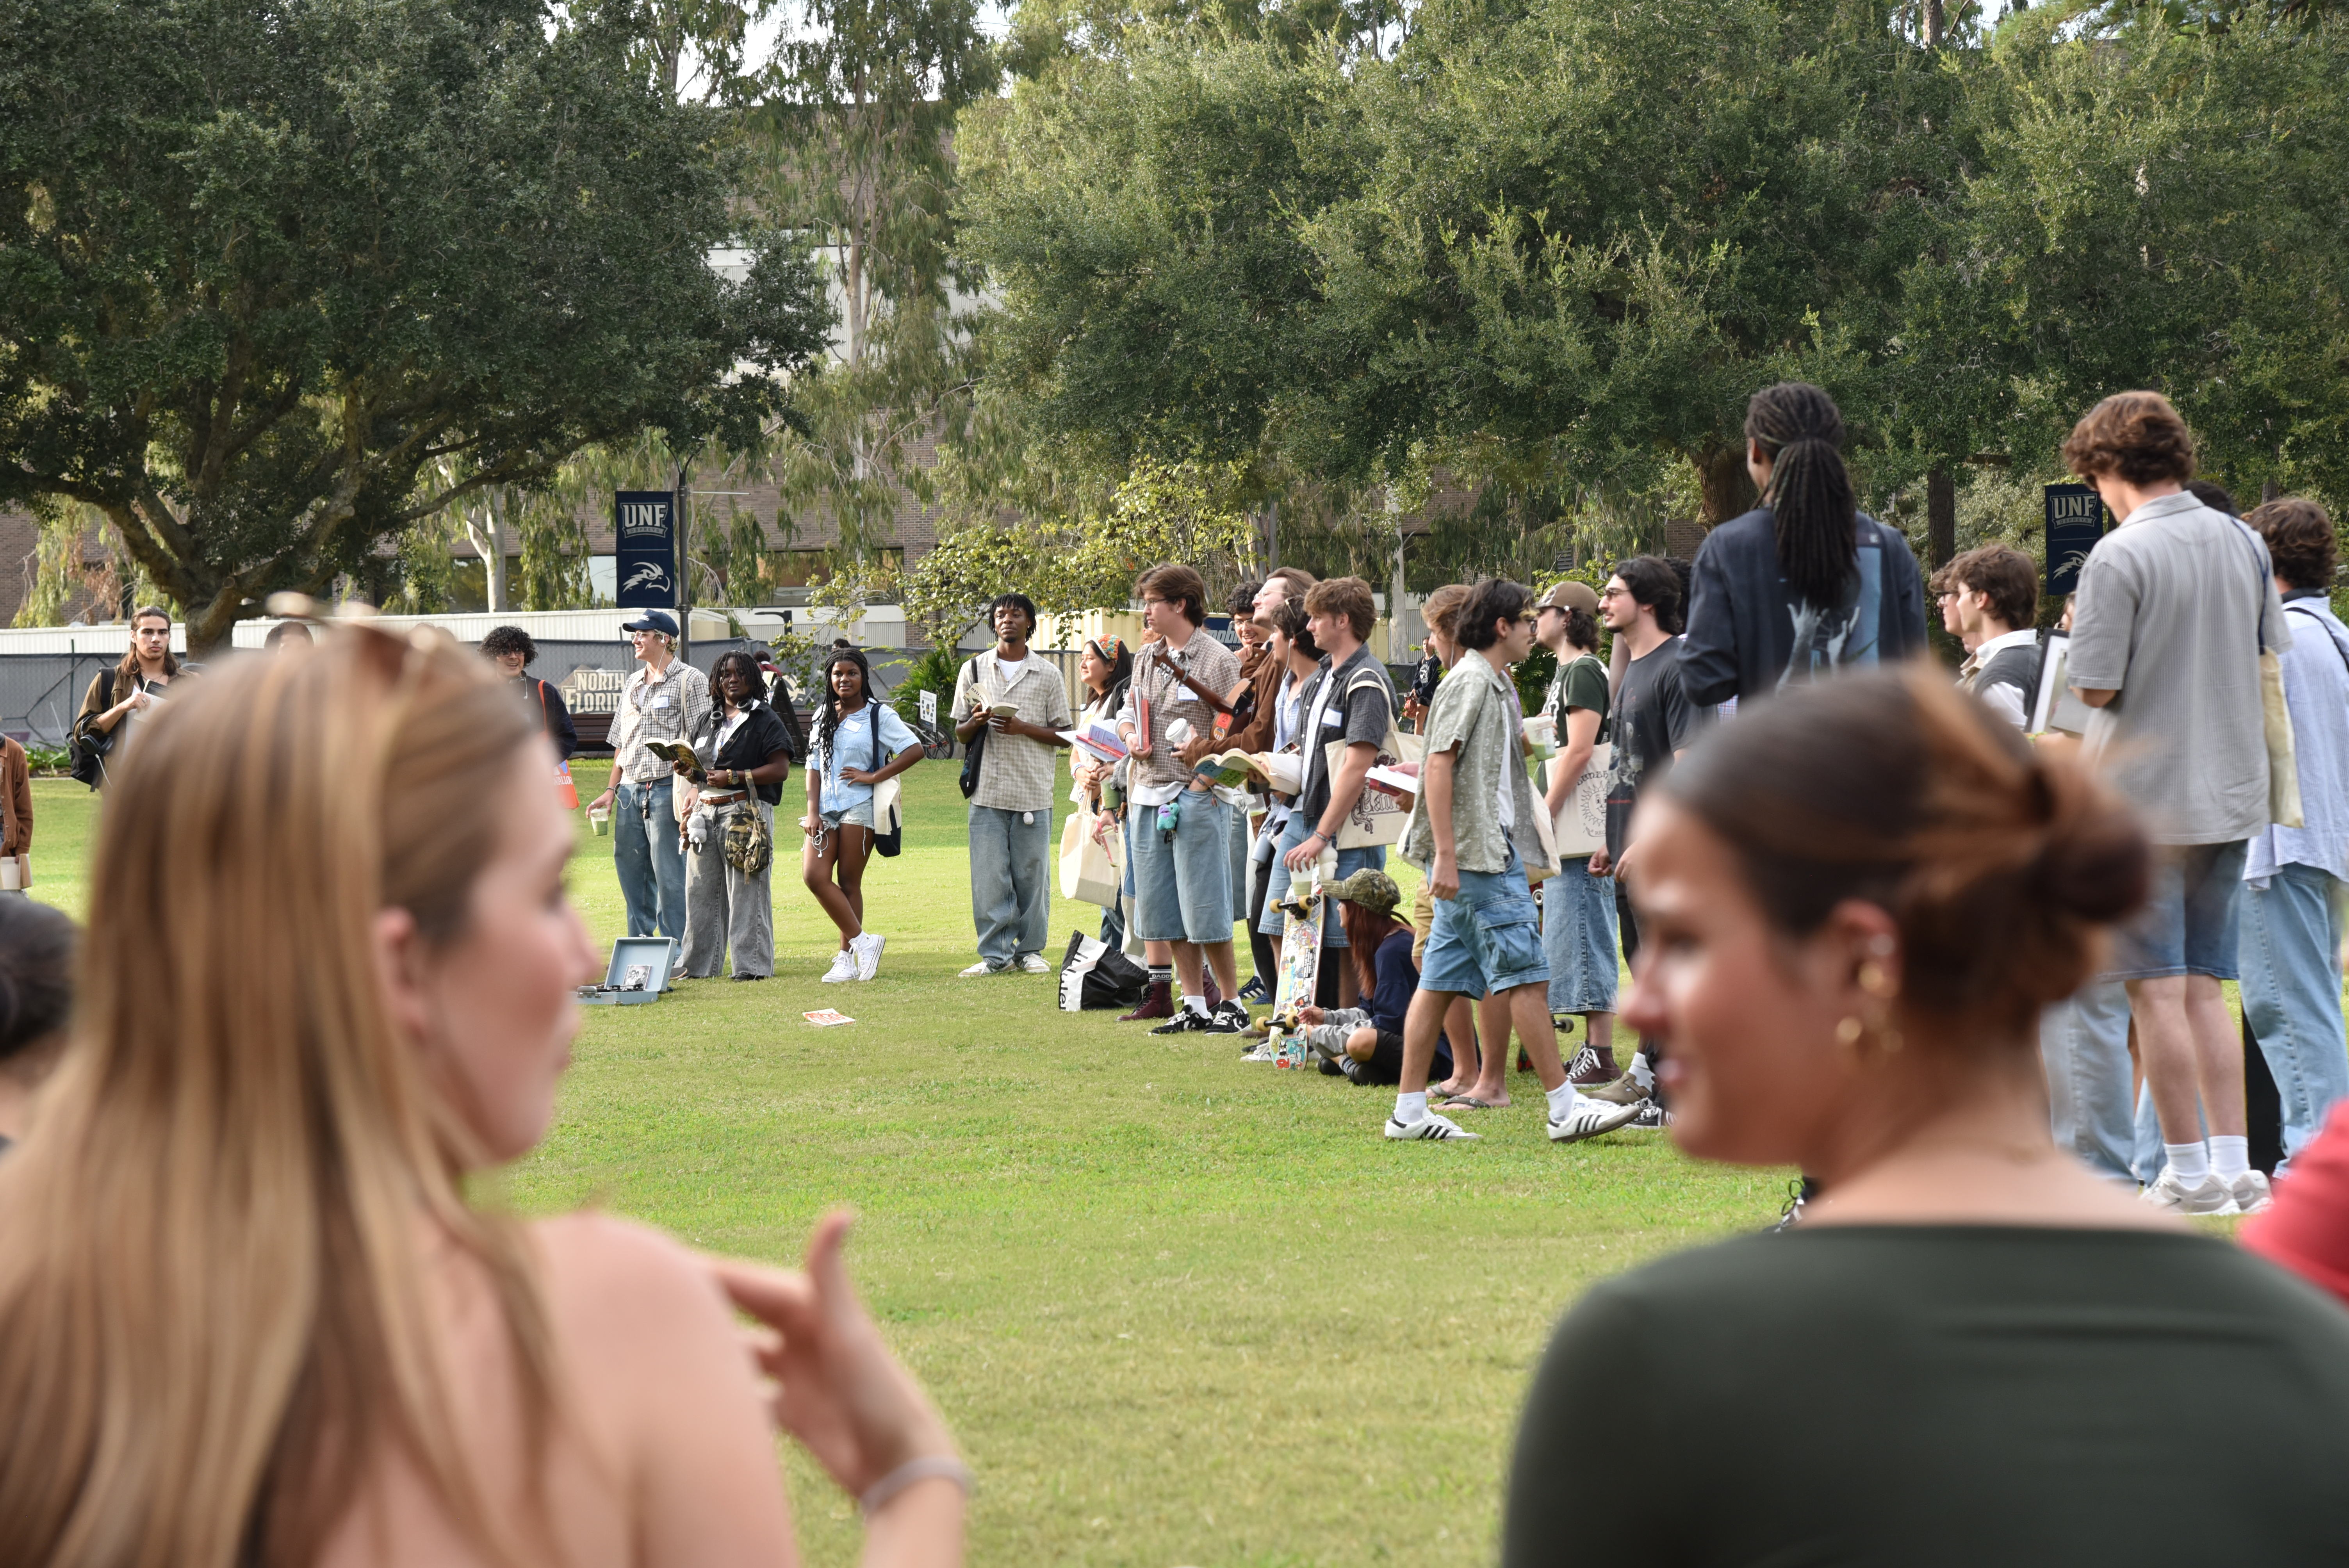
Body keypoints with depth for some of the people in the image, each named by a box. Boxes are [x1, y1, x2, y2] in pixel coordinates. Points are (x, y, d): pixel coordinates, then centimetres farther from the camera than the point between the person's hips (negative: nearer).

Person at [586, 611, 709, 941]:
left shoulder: (689, 681, -3)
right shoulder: (633, 685, 20)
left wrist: (695, 789, -20)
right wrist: (611, 790, 16)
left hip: (668, 790, -8)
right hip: (630, 793, 8)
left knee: (669, 876, -8)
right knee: (630, 871, 9)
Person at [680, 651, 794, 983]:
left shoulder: (766, 721, 0)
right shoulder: (710, 720, 20)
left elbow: (781, 769, -9)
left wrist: (733, 777, -15)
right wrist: (688, 768, 6)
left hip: (746, 810, -7)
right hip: (707, 811, 7)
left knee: (746, 891, -8)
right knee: (701, 890, 6)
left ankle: (752, 965, -6)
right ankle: (698, 964, 12)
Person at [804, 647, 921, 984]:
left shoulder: (878, 715, 1)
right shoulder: (824, 715, 16)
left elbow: (915, 749, -9)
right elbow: (814, 766, 13)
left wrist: (874, 777, -12)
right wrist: (812, 812, 2)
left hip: (859, 807, -4)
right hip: (826, 808, 5)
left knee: (849, 881, -5)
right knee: (814, 875, -11)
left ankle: (847, 957, 2)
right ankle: (862, 941, -3)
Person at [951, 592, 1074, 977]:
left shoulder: (1047, 674, 7)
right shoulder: (974, 670, 11)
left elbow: (1063, 735, 5)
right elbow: (960, 733, 13)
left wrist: (1022, 728, -10)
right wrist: (976, 721, -10)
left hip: (1033, 790, -1)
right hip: (988, 792, 1)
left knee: (1032, 874, 2)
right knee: (988, 876, -3)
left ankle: (1030, 950, 12)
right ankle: (995, 954, 3)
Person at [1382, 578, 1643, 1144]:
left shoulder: (1498, 684, 20)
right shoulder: (1469, 681, -10)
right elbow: (1438, 764, -18)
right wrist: (1446, 855, -23)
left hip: (1493, 851, 10)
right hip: (1476, 854, -10)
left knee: (1443, 980, 8)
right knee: (1525, 975, -8)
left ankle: (1409, 1110, 8)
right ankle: (1565, 1107, -7)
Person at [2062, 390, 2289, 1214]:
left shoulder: (2118, 557, -16)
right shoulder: (2242, 543, 4)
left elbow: (2095, 686, -17)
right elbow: (2272, 656, 12)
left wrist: (2080, 631, 3)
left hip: (2143, 798, -6)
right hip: (2231, 794, 6)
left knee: (2157, 989, 1)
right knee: (2205, 989, 12)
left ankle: (2189, 1171, 3)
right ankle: (2232, 1165, 9)